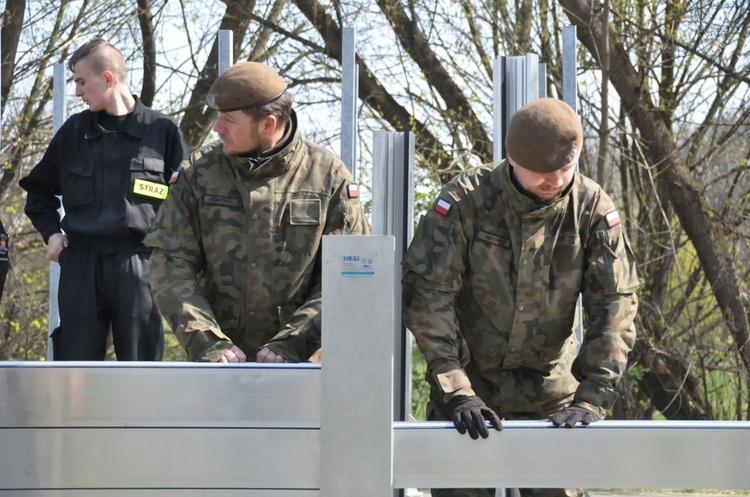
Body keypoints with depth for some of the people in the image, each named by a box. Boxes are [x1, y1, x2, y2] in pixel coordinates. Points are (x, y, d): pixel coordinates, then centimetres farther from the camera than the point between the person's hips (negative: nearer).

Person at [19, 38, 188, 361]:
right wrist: (51, 232, 12)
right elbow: (39, 189, 25)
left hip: (139, 265, -3)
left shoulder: (162, 131, 3)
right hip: (80, 264, 3)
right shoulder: (74, 131, 12)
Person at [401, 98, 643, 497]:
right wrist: (456, 392, -25)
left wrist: (591, 399, -20)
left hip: (551, 390, 2)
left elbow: (614, 304, -10)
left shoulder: (593, 210, -9)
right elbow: (427, 295, -18)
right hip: (469, 382, -1)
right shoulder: (465, 200, -16)